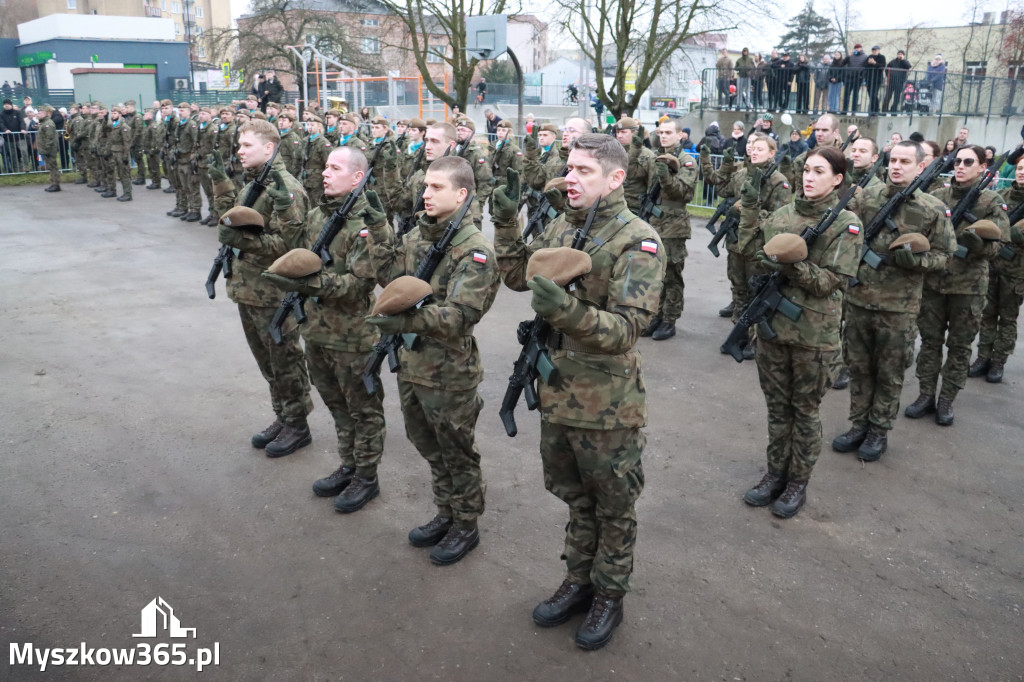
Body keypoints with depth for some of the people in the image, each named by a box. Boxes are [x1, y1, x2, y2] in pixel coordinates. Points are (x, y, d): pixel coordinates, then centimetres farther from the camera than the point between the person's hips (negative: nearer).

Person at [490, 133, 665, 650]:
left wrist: (567, 310, -41)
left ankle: (609, 595, 34)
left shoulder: (637, 242, -17)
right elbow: (517, 277, 14)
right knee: (575, 496, 23)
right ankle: (578, 581, 42)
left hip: (607, 404, -6)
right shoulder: (561, 226, 4)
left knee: (612, 507, 14)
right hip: (557, 391, 6)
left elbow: (625, 329, -25)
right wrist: (506, 224, 1)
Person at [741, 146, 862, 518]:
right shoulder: (782, 215, 7)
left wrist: (793, 267, -28)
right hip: (773, 323, 5)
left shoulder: (846, 224, -7)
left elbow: (834, 280, -14)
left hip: (814, 333, -4)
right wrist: (749, 206, 4)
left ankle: (798, 482, 23)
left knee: (805, 409, 9)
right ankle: (775, 473, 29)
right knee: (777, 405, 15)